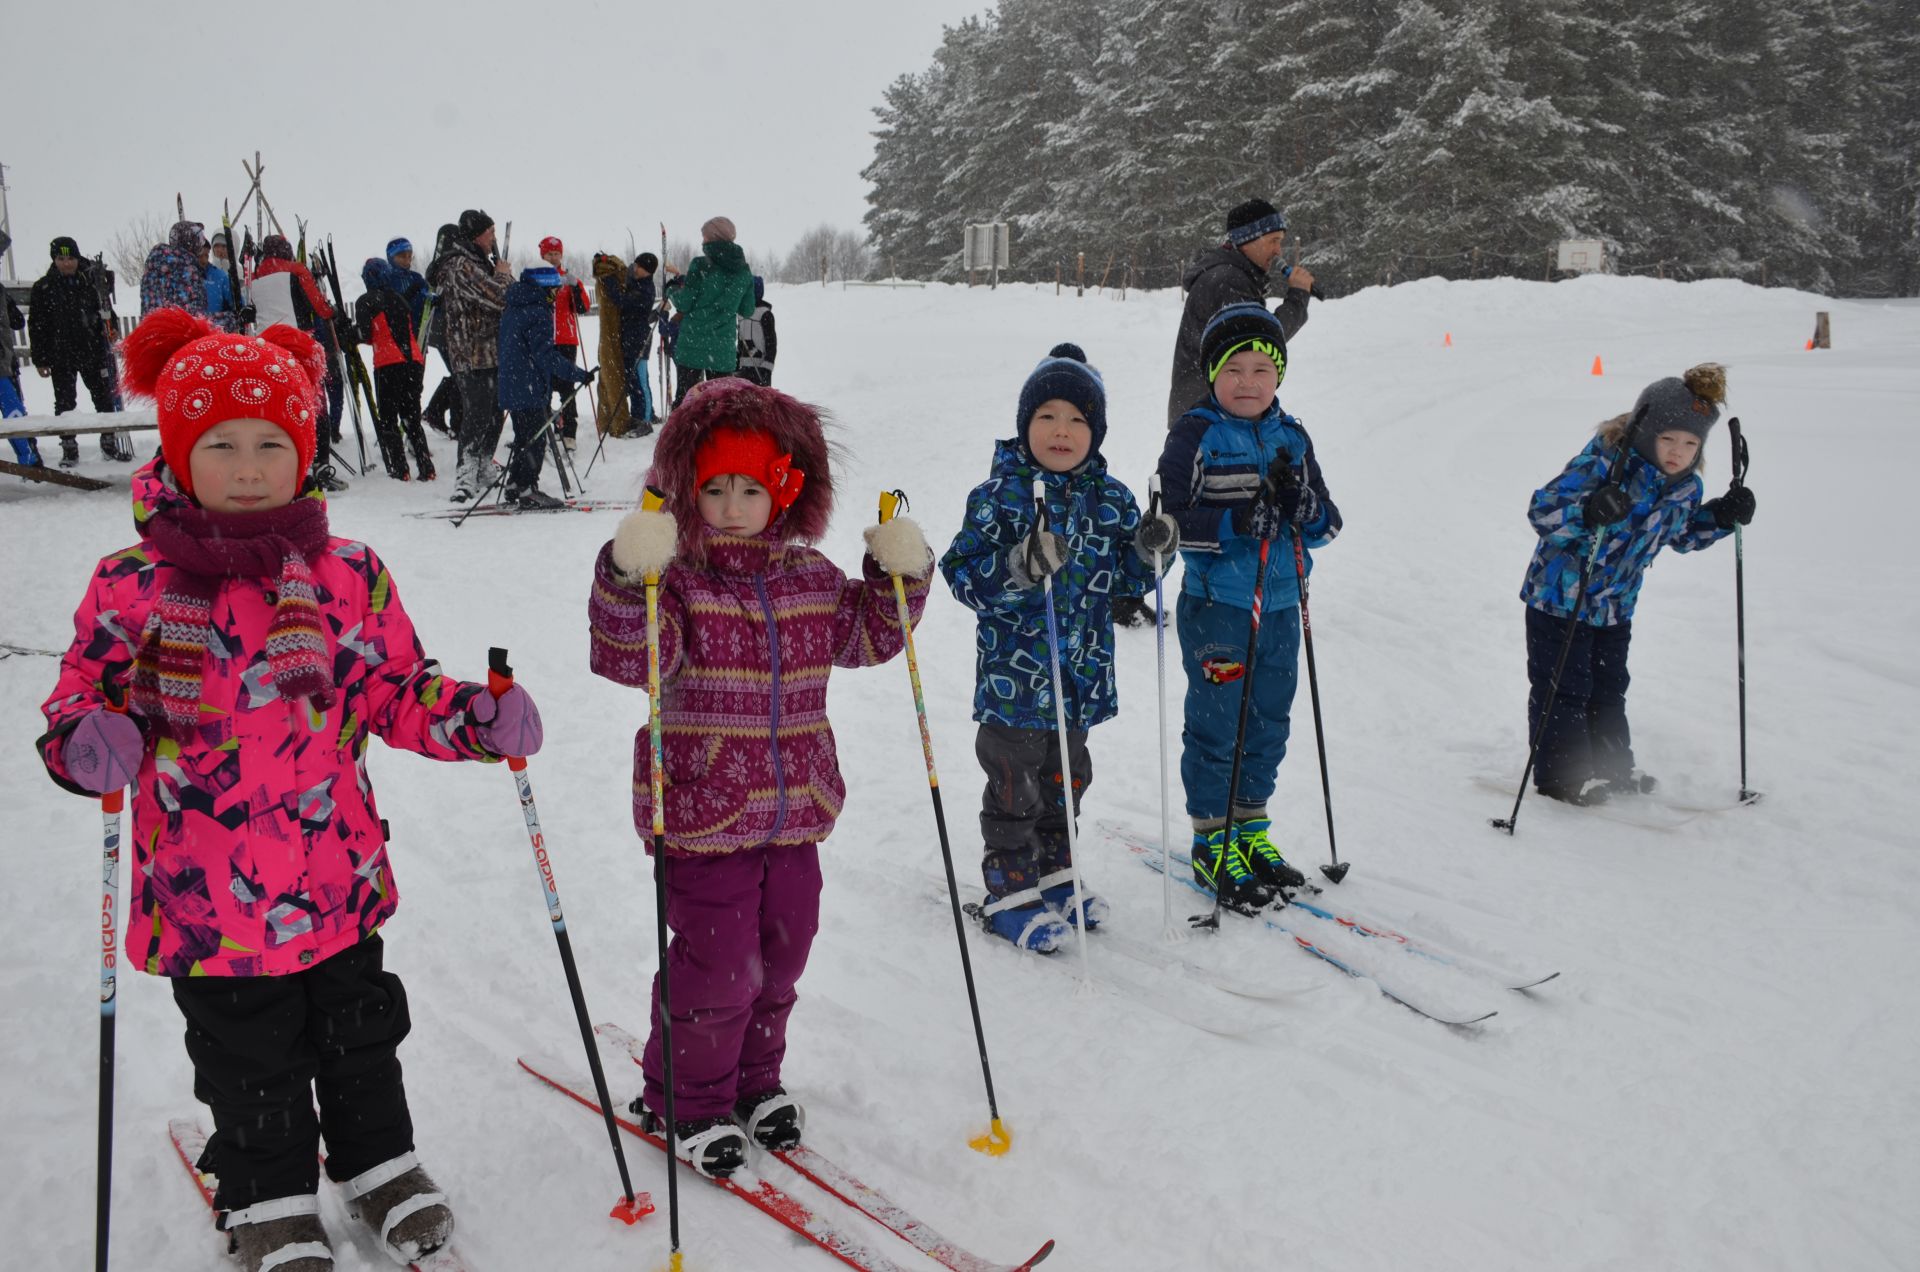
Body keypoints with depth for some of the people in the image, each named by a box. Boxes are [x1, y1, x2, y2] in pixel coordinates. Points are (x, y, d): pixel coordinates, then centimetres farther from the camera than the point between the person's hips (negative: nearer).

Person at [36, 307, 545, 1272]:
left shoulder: (348, 576, -4)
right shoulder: (132, 584, -8)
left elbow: (396, 691, 3)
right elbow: (86, 691, 0)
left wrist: (477, 719, -13)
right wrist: (86, 739, -22)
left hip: (337, 875, 2)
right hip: (207, 893, -1)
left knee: (357, 1030, 20)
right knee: (248, 1061, 17)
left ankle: (378, 1162, 44)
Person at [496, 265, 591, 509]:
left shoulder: (512, 310, 15)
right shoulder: (538, 313, -16)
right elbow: (546, 355, -22)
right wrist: (579, 375, -18)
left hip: (511, 387, 10)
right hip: (530, 389, -10)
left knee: (525, 436, 18)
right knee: (536, 439, -3)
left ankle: (515, 486, 23)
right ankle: (528, 491, -3)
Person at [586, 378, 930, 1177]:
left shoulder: (811, 577, 6)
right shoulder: (676, 578, -11)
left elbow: (867, 636, 17)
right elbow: (630, 659, -25)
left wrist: (898, 577, 2)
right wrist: (630, 583, -41)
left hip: (793, 811, 6)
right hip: (702, 813, -5)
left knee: (781, 955, 17)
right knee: (717, 967, 0)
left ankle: (755, 1081, 39)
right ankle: (685, 1100, 24)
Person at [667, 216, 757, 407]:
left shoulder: (702, 265, -9)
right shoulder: (743, 270, 5)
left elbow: (684, 304, -7)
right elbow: (747, 310, 11)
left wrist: (672, 292, 13)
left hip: (693, 344, -3)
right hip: (724, 348, 4)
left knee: (684, 398, 4)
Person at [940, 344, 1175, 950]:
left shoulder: (1110, 498, 3)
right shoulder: (999, 495, -12)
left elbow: (1127, 578, 11)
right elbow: (963, 574, -16)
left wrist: (1152, 550, -9)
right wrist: (1020, 566, -32)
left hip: (1081, 676, 6)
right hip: (1014, 676, -5)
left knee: (1066, 778, 20)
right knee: (1015, 787, 5)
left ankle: (1052, 873, 38)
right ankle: (1011, 890, 20)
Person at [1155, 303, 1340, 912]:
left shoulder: (1292, 437, 8)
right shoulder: (1195, 436, -8)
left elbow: (1327, 523, 8)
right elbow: (1170, 522, -14)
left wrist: (1299, 503, -13)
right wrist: (1238, 521, -25)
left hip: (1281, 606, 6)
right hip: (1216, 605, -5)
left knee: (1270, 723, 14)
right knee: (1216, 726, 2)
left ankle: (1251, 830, 30)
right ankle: (1213, 843, 16)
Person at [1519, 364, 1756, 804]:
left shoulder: (1687, 488, -3)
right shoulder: (1602, 463, -27)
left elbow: (1682, 534, 16)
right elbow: (1542, 509, -30)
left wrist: (1723, 516, -2)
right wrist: (1588, 513, -49)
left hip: (1616, 606, 7)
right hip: (1560, 597, -7)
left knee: (1609, 688, 18)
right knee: (1563, 689, 0)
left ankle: (1611, 766, 31)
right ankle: (1562, 774, 11)